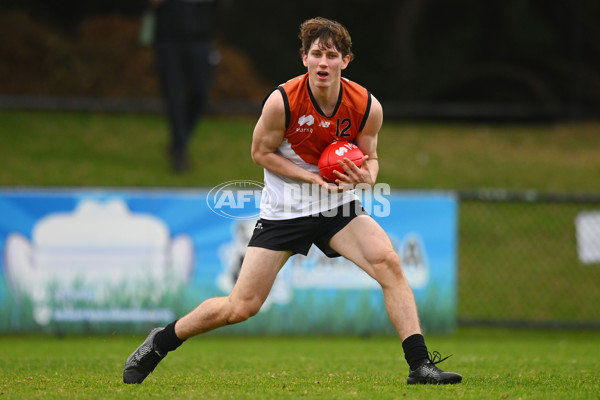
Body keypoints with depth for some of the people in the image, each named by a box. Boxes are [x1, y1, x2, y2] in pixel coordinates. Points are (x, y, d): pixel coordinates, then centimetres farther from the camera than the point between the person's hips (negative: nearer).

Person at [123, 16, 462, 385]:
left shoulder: (367, 107, -12)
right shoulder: (282, 101, -19)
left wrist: (367, 176, -20)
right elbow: (261, 153, -6)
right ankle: (159, 343, 19)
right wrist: (314, 177, -17)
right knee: (241, 307, -3)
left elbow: (370, 157, 5)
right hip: (284, 211, -2)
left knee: (390, 264, -23)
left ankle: (420, 365, -18)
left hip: (339, 207, 2)